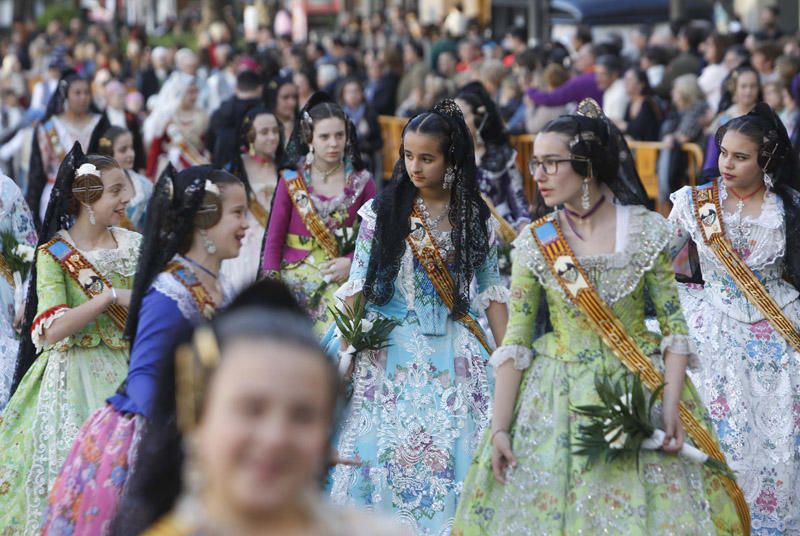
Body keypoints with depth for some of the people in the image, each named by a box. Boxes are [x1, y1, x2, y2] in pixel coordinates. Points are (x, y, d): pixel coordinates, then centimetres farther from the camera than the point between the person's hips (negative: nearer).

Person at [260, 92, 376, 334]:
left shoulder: (361, 182, 2)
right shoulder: (292, 180, 1)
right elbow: (274, 238, 3)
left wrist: (351, 261, -12)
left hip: (342, 280, 0)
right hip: (295, 279, 0)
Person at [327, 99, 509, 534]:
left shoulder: (477, 218, 4)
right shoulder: (383, 212, 1)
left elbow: (491, 291, 7)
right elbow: (356, 287, 1)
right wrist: (345, 351, -6)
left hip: (454, 356, 1)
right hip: (391, 352, -1)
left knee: (450, 457, -4)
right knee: (387, 451, -4)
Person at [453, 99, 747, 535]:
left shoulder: (647, 231, -6)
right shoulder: (534, 243, -2)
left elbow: (674, 326, -4)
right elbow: (515, 342, -2)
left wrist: (671, 405, -15)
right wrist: (498, 428, -8)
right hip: (558, 401, 1)